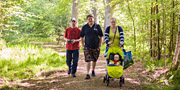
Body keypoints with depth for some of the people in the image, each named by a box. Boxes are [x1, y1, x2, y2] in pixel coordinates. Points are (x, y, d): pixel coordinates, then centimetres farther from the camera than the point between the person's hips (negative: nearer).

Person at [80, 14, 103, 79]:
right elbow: (81, 37, 9)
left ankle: (93, 71, 34)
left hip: (96, 47, 1)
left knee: (94, 60, 13)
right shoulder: (84, 27, 3)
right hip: (87, 47, -1)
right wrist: (83, 45, 2)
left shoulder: (97, 26, 2)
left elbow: (101, 36, 5)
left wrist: (100, 46, -1)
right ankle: (88, 74, -5)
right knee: (88, 60, -7)